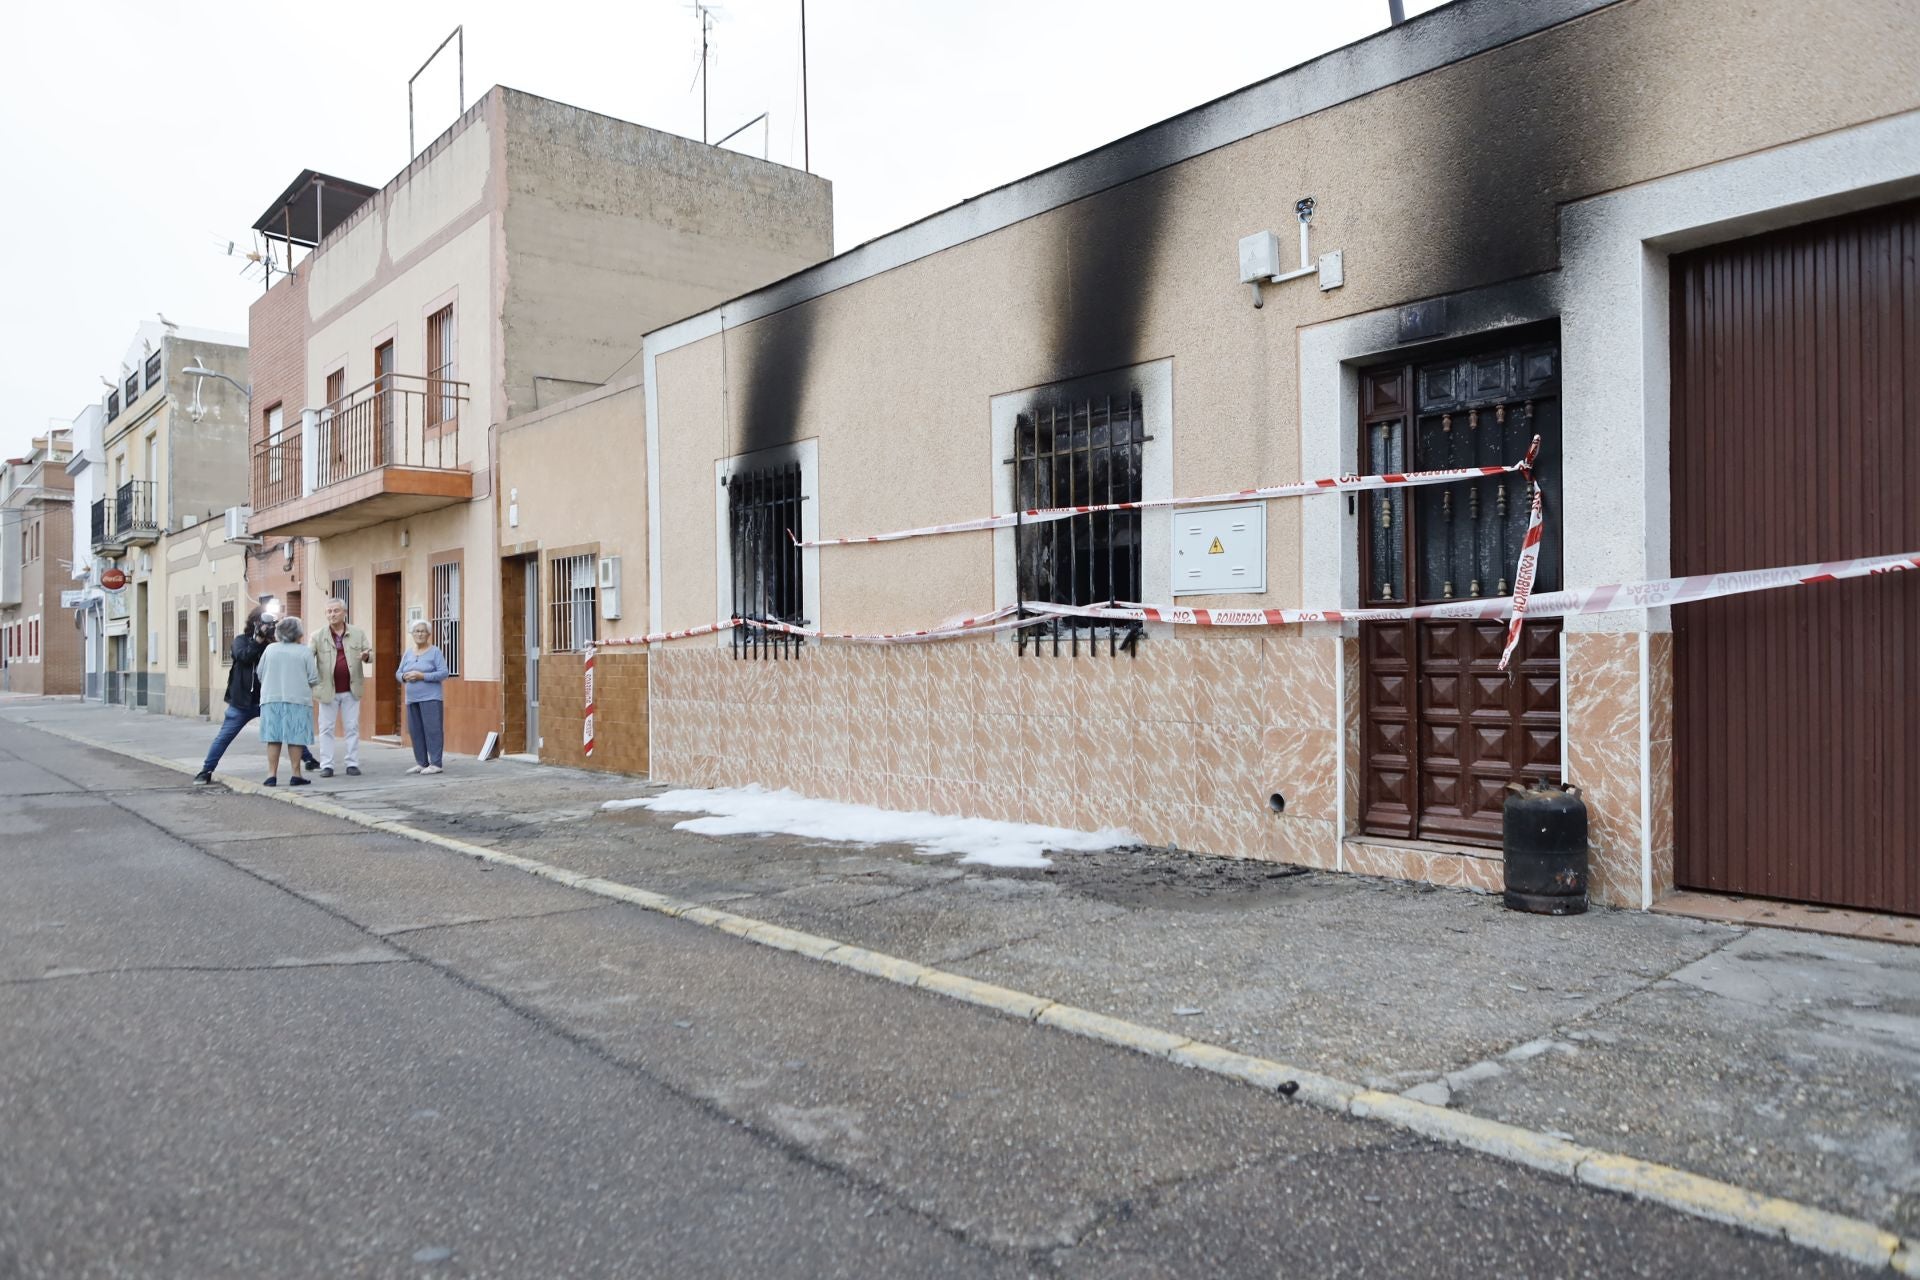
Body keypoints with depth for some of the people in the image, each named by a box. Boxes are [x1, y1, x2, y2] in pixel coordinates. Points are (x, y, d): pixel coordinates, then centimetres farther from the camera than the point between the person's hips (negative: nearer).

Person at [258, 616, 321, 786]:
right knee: (295, 739, 2)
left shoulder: (270, 649, 4)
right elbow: (313, 679, -7)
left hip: (271, 699, 3)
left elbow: (260, 674, 9)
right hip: (297, 700, -3)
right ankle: (296, 775, 3)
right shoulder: (305, 651, -5)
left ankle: (272, 775, 6)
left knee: (273, 739, 7)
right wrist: (307, 685, 16)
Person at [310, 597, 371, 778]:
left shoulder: (358, 633, 5)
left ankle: (352, 763, 12)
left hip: (351, 690, 1)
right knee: (326, 728, 4)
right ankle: (326, 765, 10)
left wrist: (366, 656, -18)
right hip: (328, 690, -1)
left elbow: (371, 654, 6)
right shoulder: (318, 636, 0)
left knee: (352, 728, 5)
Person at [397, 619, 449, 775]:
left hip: (430, 698, -5)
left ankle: (435, 764, -6)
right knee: (415, 731, 5)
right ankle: (421, 763, 13)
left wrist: (422, 676, -17)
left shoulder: (435, 651, -1)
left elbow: (443, 673, -8)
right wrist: (404, 676, -7)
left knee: (432, 730, -8)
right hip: (412, 699, 5)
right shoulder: (407, 653, 15)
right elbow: (398, 673, 16)